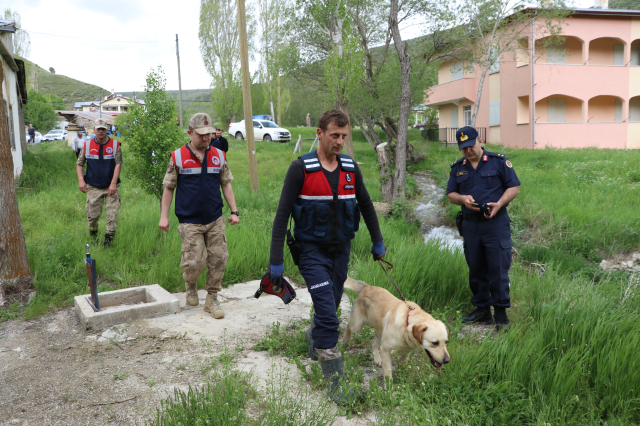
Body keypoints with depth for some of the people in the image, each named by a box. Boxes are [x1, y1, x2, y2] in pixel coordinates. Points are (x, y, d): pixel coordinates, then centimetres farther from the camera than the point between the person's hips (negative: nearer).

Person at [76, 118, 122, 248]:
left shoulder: (115, 145, -2)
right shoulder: (87, 145, 3)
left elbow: (118, 164, -5)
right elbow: (79, 164, 10)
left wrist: (113, 184, -13)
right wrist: (81, 180, -5)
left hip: (111, 187, -1)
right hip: (93, 187, 1)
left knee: (112, 213, -7)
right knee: (92, 214, 5)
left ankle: (108, 238, 4)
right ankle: (93, 236, 29)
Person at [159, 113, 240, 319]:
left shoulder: (219, 156, 6)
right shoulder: (178, 157, -1)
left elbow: (226, 185, 12)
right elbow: (168, 188, 3)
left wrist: (234, 211, 6)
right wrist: (164, 215, -1)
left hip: (215, 220, 3)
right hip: (190, 222, -3)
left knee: (219, 260, 2)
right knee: (195, 262, -7)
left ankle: (212, 299, 19)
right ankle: (190, 286, 27)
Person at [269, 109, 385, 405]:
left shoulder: (350, 168, 3)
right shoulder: (301, 168, -11)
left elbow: (366, 205, 17)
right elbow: (282, 214, -11)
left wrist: (377, 242, 21)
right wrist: (276, 261, -13)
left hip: (341, 250, 5)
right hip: (312, 250, -5)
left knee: (329, 309, 18)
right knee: (328, 316, -12)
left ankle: (314, 338, 50)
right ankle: (334, 385, -2)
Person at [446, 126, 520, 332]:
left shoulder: (499, 161, 2)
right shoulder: (457, 168, 13)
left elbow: (514, 187, 1)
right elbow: (451, 194, 14)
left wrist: (499, 204, -14)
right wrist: (462, 199, -8)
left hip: (496, 223, -4)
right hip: (470, 224, 4)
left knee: (498, 269, -5)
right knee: (476, 270, 9)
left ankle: (501, 313, 5)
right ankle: (482, 310, 21)